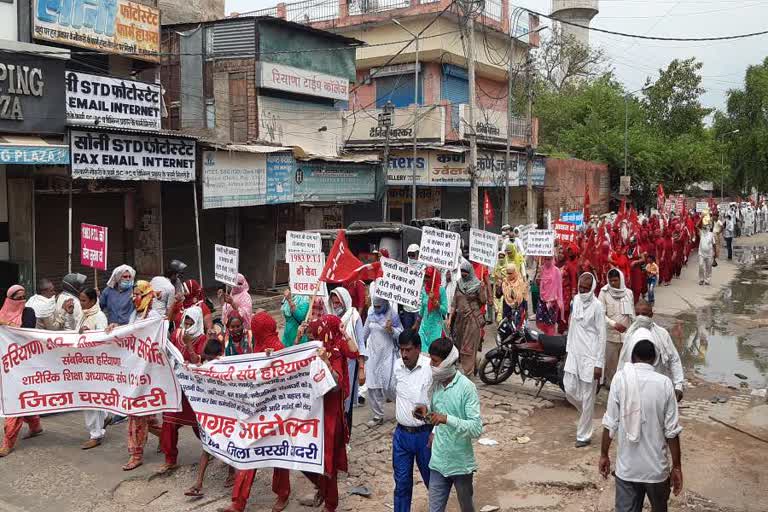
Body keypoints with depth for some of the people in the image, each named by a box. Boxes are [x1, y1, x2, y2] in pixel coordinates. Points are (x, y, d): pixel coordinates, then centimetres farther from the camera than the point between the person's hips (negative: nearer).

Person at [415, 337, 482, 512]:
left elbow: (477, 428, -22)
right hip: (438, 462, 4)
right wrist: (427, 412, -6)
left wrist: (447, 419, -32)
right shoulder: (435, 383, 1)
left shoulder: (466, 387, -17)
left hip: (461, 463, -4)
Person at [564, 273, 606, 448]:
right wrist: (568, 348, 16)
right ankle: (587, 414, 33)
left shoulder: (597, 306, -14)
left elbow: (602, 336, -13)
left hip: (590, 356, -6)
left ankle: (583, 435, 13)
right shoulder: (576, 300, 6)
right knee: (569, 389, 5)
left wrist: (599, 364, -14)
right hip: (574, 353, 6)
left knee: (587, 398, 2)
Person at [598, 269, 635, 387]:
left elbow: (632, 313, 10)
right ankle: (610, 382, 20)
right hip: (610, 333, -3)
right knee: (611, 360, 5)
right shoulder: (604, 293, -7)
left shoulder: (628, 292, 3)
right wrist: (614, 324, -22)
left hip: (626, 333, 3)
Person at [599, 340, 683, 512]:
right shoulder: (664, 383, -9)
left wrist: (604, 455, 6)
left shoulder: (621, 379, -8)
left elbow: (610, 424, -6)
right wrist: (677, 467, 2)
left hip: (626, 467, 0)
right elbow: (672, 431, -8)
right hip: (656, 467, 0)